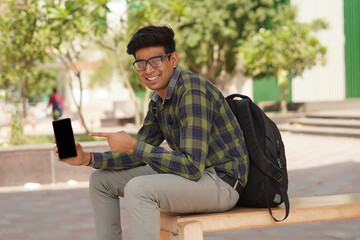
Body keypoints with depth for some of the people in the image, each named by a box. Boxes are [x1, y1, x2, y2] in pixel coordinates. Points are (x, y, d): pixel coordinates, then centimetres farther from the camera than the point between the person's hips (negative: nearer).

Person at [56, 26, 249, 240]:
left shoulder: (192, 91, -22)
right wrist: (88, 159, -1)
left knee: (138, 189, -33)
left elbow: (192, 167, -29)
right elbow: (139, 155, 14)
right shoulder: (158, 102, 8)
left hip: (221, 180, -9)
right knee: (101, 179, 11)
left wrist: (133, 146, -24)